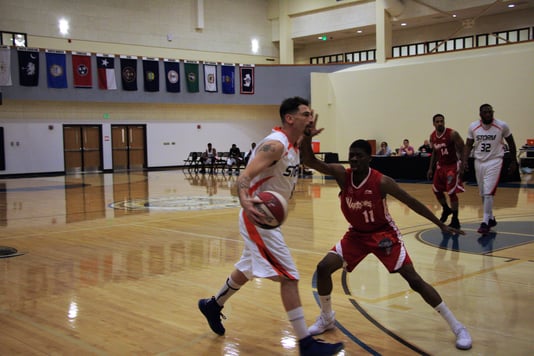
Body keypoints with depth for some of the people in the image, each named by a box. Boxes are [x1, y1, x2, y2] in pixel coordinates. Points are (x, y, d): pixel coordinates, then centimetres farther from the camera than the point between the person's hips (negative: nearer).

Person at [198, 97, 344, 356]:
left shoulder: (294, 145, 7)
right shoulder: (275, 145, -22)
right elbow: (244, 176, -32)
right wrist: (245, 200, -50)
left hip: (267, 217, 10)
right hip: (258, 218, -10)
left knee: (246, 270, 25)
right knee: (289, 277, -9)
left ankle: (213, 305, 47)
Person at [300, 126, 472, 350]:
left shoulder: (381, 182, -24)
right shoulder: (341, 174, -15)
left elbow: (412, 202, -14)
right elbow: (310, 161, -23)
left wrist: (441, 225, -12)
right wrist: (307, 138, -43)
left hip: (384, 233, -4)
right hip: (356, 234, 4)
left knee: (414, 280, -10)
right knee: (323, 268, -10)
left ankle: (457, 327, 2)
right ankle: (327, 318, 14)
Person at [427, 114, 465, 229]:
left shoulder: (452, 134, -18)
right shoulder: (432, 136, 2)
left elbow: (462, 149, -15)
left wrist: (462, 165, -23)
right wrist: (431, 168, 14)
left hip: (452, 165, -7)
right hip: (441, 166, 7)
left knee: (451, 193, -9)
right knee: (436, 190, 13)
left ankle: (455, 220, 2)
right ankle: (446, 210, 39)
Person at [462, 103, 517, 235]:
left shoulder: (502, 126, -8)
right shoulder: (473, 127, -3)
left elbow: (511, 143, 4)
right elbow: (468, 145, 5)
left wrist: (514, 162, 5)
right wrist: (464, 161, -8)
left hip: (494, 162, -4)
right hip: (479, 162, 4)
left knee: (488, 193, -14)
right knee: (483, 194, 11)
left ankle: (485, 222, -10)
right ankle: (491, 218, 28)